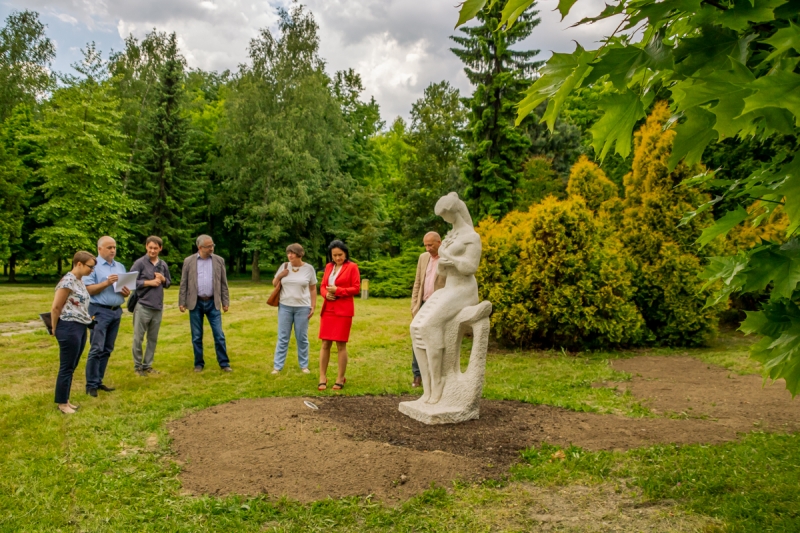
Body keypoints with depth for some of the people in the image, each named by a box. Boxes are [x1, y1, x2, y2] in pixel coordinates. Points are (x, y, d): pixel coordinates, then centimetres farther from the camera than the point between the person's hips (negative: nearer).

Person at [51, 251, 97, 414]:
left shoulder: (79, 281, 12)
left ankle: (65, 400, 25)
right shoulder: (68, 281, -16)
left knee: (72, 367, 15)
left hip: (80, 328, 9)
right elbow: (56, 308, -13)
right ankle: (61, 403, 12)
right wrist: (55, 329, -4)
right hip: (70, 328, -9)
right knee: (67, 367, 1)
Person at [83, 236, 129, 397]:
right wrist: (106, 283, -22)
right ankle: (91, 385, 0)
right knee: (96, 349, -7)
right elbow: (88, 289, -12)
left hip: (117, 311, 6)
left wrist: (126, 292, -4)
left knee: (107, 350, 10)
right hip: (99, 311, -6)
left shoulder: (120, 267, 15)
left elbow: (126, 288, 18)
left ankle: (98, 381, 18)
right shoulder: (92, 265, -5)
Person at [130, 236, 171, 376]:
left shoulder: (163, 264, 10)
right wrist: (149, 282, -15)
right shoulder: (140, 263, -5)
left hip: (158, 307, 5)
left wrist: (163, 279, -3)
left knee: (153, 338, 10)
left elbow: (168, 283, 18)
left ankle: (147, 365, 20)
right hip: (143, 306, -5)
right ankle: (137, 366, 13)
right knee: (138, 338, 2)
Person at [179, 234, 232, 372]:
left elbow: (223, 283, 5)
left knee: (219, 334, 0)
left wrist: (225, 302, 1)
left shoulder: (219, 260, 3)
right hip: (195, 303, 0)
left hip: (213, 303, 0)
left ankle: (224, 363, 9)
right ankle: (199, 363, 19)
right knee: (196, 336, 7)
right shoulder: (189, 261, 1)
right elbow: (184, 283, 2)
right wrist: (182, 302, -2)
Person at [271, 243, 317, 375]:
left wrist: (313, 306, -1)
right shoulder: (284, 266, 2)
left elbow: (313, 289, 3)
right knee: (282, 337, 5)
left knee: (302, 338, 7)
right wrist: (279, 276, -8)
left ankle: (304, 365, 19)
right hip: (285, 306, 2)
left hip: (302, 307, -1)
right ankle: (277, 366, 11)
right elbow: (274, 284, 12)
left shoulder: (309, 268, -3)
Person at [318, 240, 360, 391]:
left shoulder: (352, 267, -2)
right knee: (325, 344, 4)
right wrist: (326, 294, -7)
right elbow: (323, 286, 16)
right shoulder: (328, 267, 13)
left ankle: (340, 379, 11)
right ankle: (322, 378, 10)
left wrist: (337, 290, -15)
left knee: (341, 344, 0)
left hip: (343, 310, -5)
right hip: (327, 309, 5)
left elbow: (356, 288, -6)